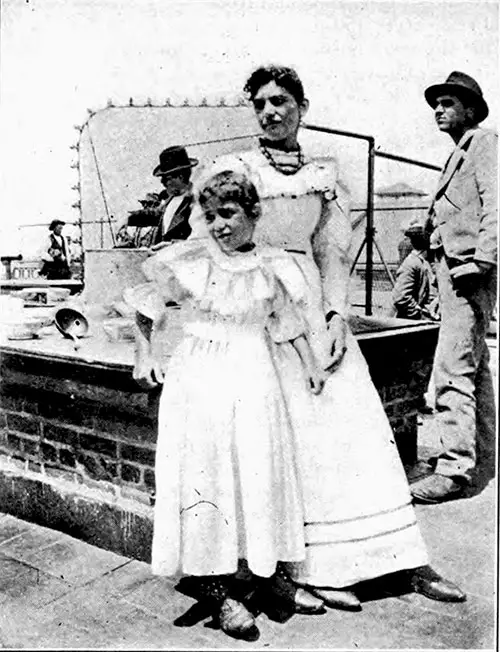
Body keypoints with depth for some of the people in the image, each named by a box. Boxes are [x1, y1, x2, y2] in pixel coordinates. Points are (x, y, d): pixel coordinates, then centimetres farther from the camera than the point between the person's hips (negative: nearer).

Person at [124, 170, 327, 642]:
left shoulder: (270, 266, 2)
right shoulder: (190, 259, -3)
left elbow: (286, 319, 15)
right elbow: (147, 302, 8)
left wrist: (310, 363, 13)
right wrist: (145, 353, 3)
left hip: (253, 379, 2)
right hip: (198, 377, -1)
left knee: (257, 477, 4)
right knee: (205, 480, -1)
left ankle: (265, 569, 23)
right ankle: (221, 593, 9)